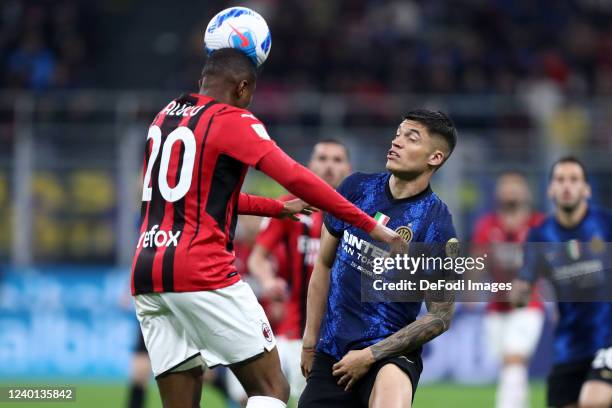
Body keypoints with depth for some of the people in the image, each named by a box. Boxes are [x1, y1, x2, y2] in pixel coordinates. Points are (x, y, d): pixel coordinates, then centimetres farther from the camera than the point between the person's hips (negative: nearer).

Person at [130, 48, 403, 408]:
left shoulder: (164, 117, 20)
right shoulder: (233, 121, -2)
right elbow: (296, 178, -14)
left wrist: (279, 208, 38)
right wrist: (368, 225, -13)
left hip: (146, 273, 7)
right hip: (202, 274, -7)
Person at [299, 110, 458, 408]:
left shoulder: (437, 226, -12)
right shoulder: (356, 188, 1)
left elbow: (440, 318, -8)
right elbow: (324, 264, 11)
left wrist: (370, 355, -10)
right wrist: (310, 340, 10)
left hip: (390, 353, -5)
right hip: (331, 349, 5)